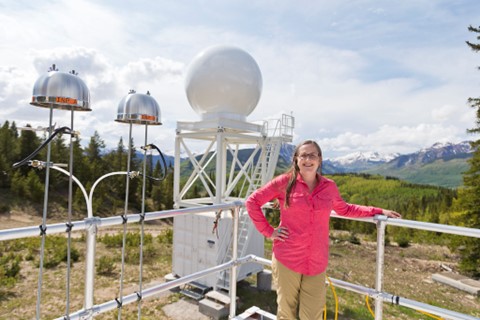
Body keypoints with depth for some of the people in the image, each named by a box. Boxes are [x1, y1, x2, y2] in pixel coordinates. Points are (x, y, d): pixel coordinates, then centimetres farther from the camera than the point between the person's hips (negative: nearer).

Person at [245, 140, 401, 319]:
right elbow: (252, 202, 0)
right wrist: (268, 231, -5)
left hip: (316, 263, 2)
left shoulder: (329, 186, 3)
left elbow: (344, 210, 22)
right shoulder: (285, 182, -6)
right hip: (286, 259, -2)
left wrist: (378, 212, 16)